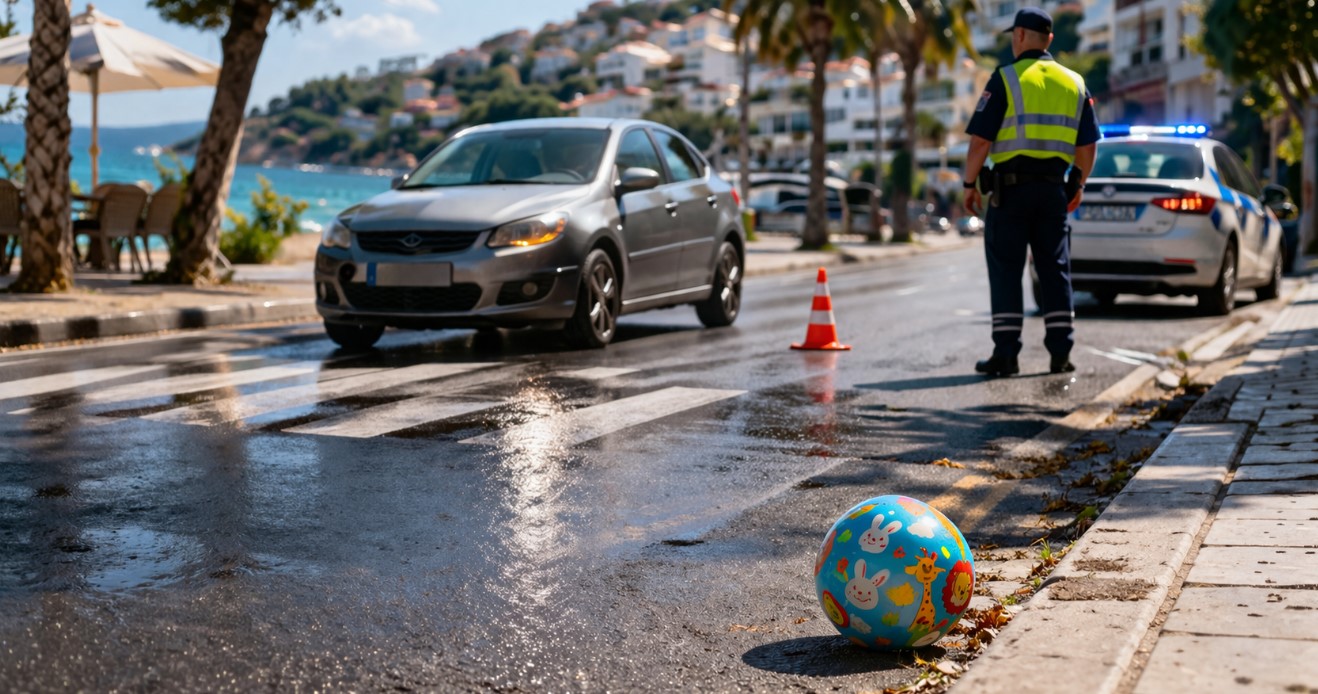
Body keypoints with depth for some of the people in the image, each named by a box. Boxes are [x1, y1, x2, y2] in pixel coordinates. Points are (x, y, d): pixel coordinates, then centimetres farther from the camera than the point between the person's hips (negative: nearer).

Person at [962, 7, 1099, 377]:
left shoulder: (1005, 79, -5)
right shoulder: (1074, 83, 11)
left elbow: (981, 140, -10)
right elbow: (1087, 145, 12)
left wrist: (970, 184, -1)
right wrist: (1078, 186, 24)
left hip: (1010, 186, -4)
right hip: (1053, 187, 4)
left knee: (1005, 271, 0)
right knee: (1055, 269, 8)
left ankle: (1006, 354, -1)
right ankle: (1060, 353, 8)